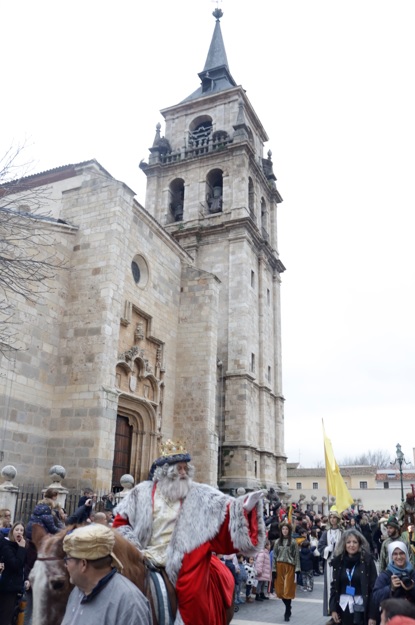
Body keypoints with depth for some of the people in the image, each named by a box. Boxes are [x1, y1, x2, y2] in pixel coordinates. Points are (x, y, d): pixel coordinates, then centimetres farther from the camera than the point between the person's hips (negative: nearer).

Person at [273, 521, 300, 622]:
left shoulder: (293, 542, -1)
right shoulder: (277, 541, 7)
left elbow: (296, 556, -2)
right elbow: (275, 555, 8)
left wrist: (297, 569, -8)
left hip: (289, 567, -3)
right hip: (279, 567, 3)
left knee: (288, 590, -2)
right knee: (280, 589, 7)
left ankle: (287, 613, 8)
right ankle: (288, 608, 29)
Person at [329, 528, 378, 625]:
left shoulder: (367, 560, -5)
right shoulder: (338, 561, 4)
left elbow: (374, 588, -6)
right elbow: (334, 586, 9)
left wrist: (372, 615, -10)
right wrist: (333, 609, 1)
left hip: (361, 608, -3)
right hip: (343, 607, 3)